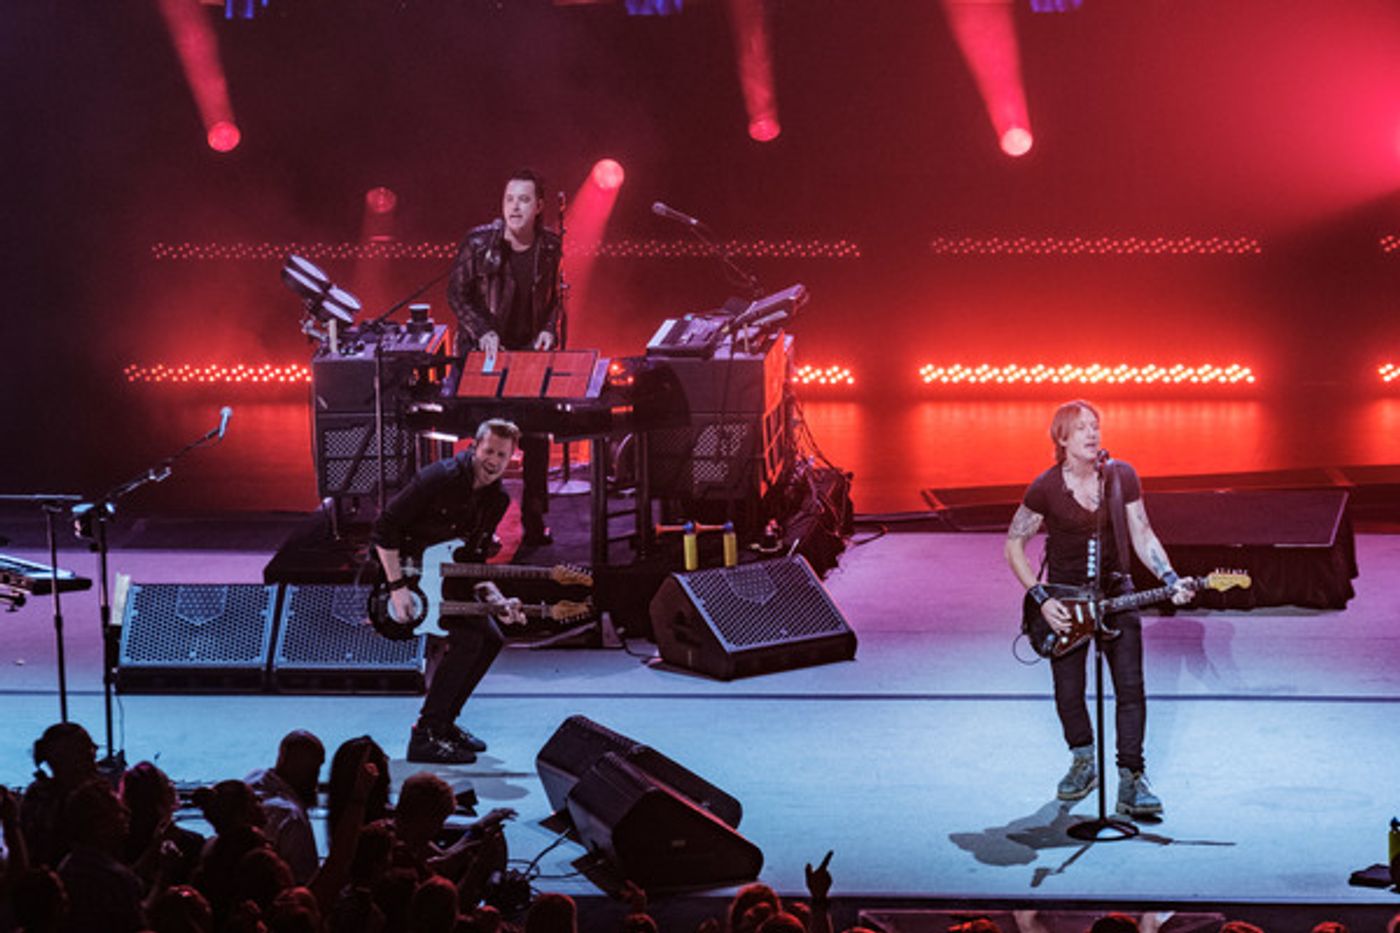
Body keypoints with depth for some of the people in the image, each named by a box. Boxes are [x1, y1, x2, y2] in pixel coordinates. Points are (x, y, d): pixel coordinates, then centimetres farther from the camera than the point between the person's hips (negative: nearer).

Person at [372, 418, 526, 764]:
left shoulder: (497, 499, 1)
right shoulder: (441, 479, -24)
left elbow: (473, 561, 6)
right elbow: (383, 529, -23)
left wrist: (499, 601, -11)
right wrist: (397, 587, -28)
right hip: (399, 571, -9)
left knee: (491, 639, 5)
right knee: (467, 639, -21)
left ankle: (444, 722, 15)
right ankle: (425, 736, -18)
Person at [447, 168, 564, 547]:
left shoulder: (550, 246, -4)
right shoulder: (479, 241, -12)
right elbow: (457, 292, -4)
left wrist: (550, 330, -7)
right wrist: (482, 332, -15)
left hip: (531, 349, 2)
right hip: (485, 349, -2)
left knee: (536, 437, 0)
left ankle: (534, 519, 10)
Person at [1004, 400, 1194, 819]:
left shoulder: (1122, 477, -6)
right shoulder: (1046, 488, -13)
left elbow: (1141, 535, 0)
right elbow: (1014, 544, -5)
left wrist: (1170, 580, -15)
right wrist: (1040, 599, -13)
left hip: (1114, 590, 1)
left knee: (1131, 687, -8)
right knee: (1068, 693, 4)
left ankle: (1131, 780, -5)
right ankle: (1083, 763, 28)